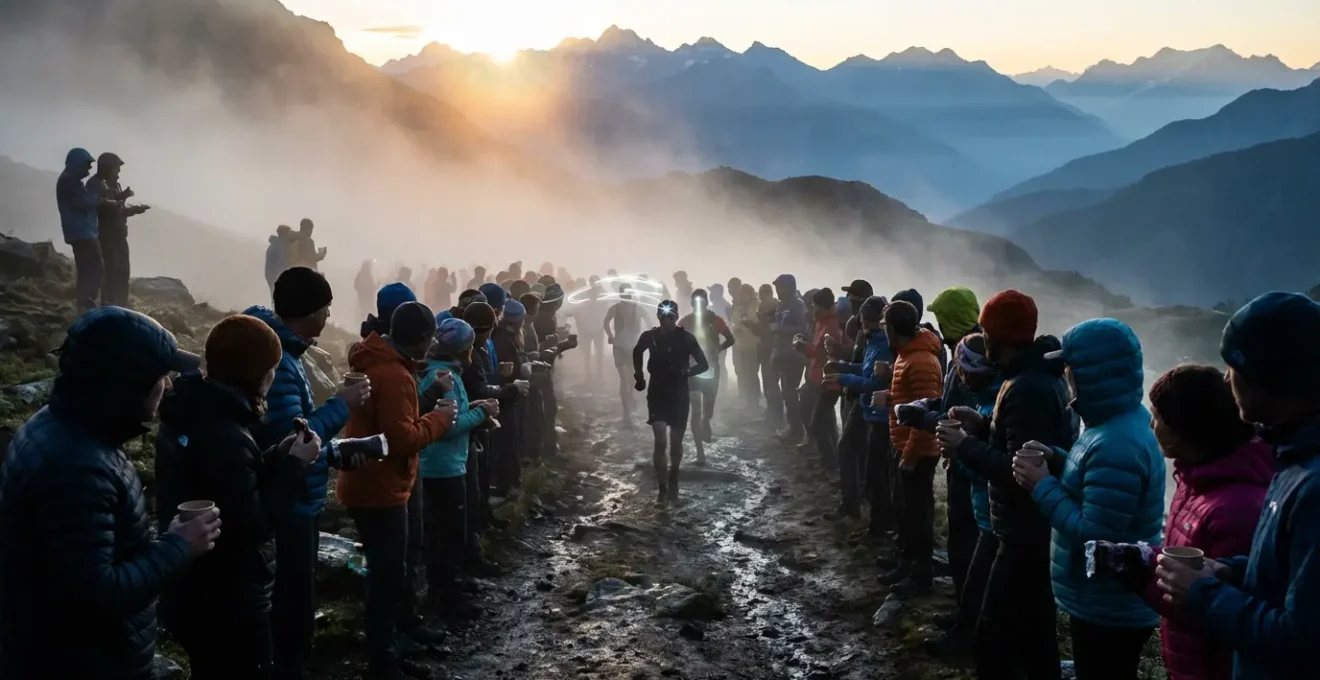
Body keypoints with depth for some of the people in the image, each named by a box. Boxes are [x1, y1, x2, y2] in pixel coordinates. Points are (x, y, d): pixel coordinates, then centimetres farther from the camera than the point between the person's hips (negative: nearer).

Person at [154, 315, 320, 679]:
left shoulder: (189, 417, 3)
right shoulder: (224, 437, -27)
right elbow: (252, 527, -27)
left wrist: (281, 454, 1)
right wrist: (294, 465, -19)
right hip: (227, 603, -9)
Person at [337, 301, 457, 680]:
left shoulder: (378, 362, 10)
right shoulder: (393, 375, -23)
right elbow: (401, 438, -27)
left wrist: (427, 410, 6)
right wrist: (438, 419, -15)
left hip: (371, 486, 11)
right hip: (380, 491, -11)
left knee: (387, 575, 17)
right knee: (388, 578, -1)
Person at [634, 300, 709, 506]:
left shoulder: (686, 338, -9)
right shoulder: (649, 337, -5)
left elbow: (704, 365, -4)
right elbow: (637, 352, 17)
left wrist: (685, 372, -22)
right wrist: (639, 375, 9)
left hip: (679, 394, 0)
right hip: (657, 393, 0)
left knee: (675, 443, 9)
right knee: (661, 441, -13)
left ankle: (673, 483, 32)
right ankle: (662, 489, -5)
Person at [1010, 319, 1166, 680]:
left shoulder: (1116, 446, -29)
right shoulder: (1127, 419, 3)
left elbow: (1094, 538, -29)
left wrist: (1043, 486, -20)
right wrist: (1056, 460, 1)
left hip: (1109, 612, -10)